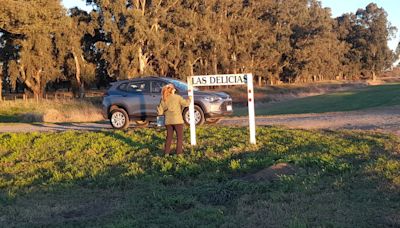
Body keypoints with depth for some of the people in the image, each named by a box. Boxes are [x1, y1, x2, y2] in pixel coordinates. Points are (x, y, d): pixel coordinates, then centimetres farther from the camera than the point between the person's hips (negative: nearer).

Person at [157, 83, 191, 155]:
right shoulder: (177, 97, -7)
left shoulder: (163, 100, 2)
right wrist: (189, 99, 9)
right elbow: (185, 103, -9)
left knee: (169, 137, 16)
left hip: (168, 121, 4)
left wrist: (158, 107, 21)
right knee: (180, 137, 6)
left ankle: (166, 152, 15)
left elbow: (160, 112, 0)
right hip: (177, 120, -4)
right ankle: (179, 152, 2)